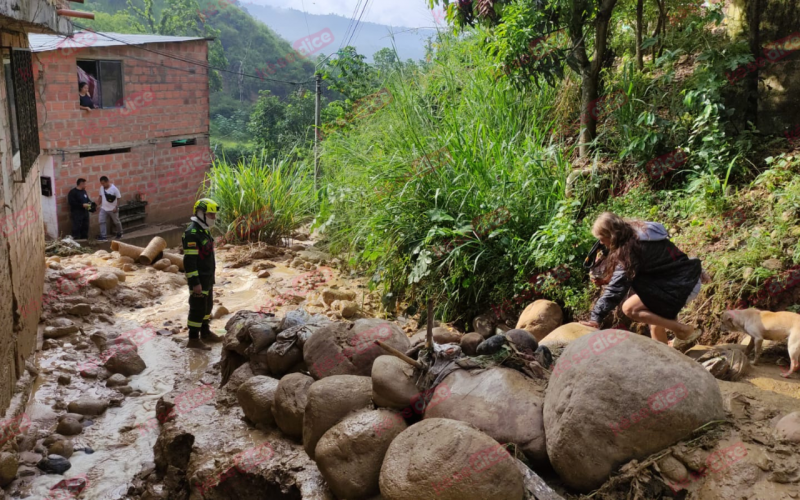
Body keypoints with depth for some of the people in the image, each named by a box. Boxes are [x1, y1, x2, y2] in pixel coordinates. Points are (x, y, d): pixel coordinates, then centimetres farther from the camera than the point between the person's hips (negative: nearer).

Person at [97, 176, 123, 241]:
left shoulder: (114, 189, -17)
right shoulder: (102, 188, -1)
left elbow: (118, 198, -14)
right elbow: (101, 197, 12)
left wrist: (116, 208, -18)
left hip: (112, 209, -4)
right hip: (103, 208, 4)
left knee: (116, 222, 11)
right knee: (101, 221, -6)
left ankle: (119, 234, 32)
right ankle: (103, 236, -4)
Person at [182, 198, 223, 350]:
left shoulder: (204, 230, 10)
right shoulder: (192, 233, -21)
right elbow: (189, 261, -24)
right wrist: (195, 283, -25)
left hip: (208, 277, 10)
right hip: (198, 278, -10)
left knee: (207, 305, 19)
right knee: (198, 307, -3)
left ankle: (205, 332, 32)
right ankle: (193, 339, 6)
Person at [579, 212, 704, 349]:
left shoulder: (630, 248, -19)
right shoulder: (642, 232, 8)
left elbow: (617, 287, -23)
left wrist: (596, 318, -23)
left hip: (682, 288, -10)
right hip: (691, 279, 10)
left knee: (629, 308, -12)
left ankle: (684, 331, -5)